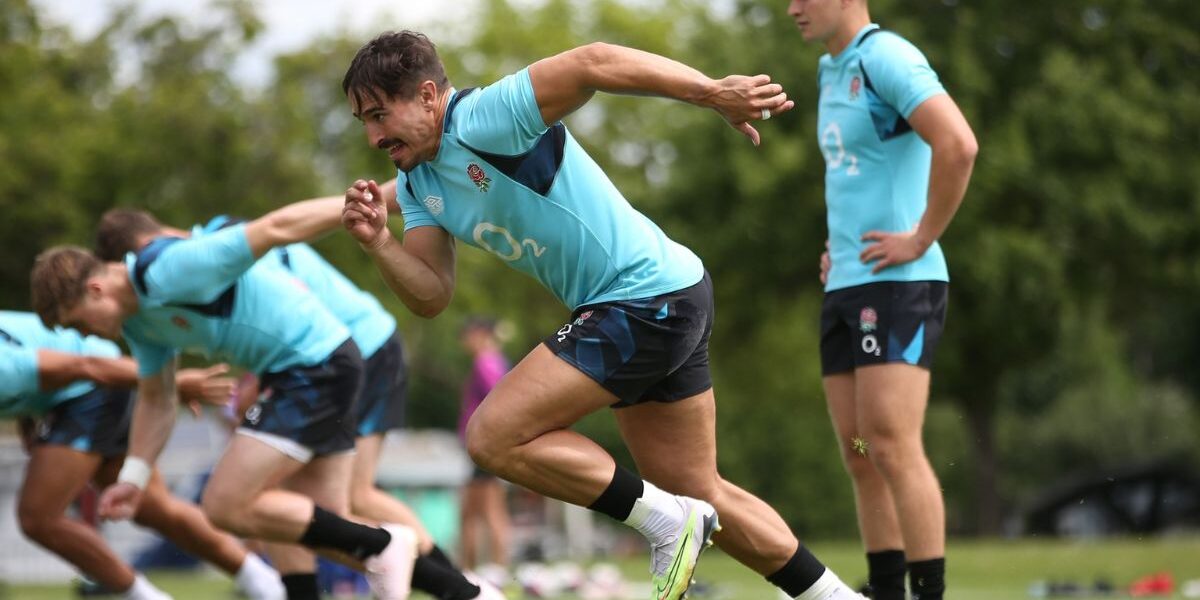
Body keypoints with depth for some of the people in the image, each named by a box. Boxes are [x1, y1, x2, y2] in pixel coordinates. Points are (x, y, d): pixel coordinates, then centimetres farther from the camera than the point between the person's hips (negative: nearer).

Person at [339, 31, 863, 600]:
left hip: (649, 294, -10)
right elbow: (431, 296, 4)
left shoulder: (482, 120, -19)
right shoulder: (417, 184, 9)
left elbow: (592, 63, -31)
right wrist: (378, 241, -14)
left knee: (495, 436, -14)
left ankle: (665, 521, -7)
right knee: (703, 498, 16)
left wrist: (713, 92, -39)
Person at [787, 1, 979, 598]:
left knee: (892, 449, -15)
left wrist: (920, 239, -18)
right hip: (845, 285, 9)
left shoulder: (887, 57, -11)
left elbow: (958, 145, -25)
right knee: (861, 458, 6)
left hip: (897, 283, -9)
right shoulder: (833, 70, 19)